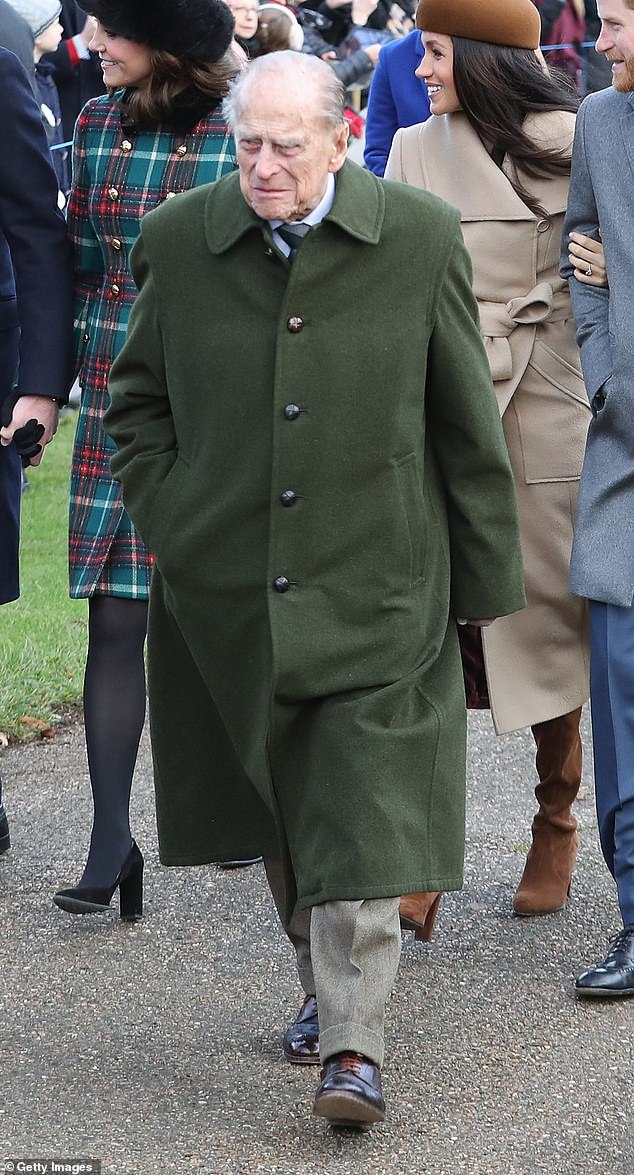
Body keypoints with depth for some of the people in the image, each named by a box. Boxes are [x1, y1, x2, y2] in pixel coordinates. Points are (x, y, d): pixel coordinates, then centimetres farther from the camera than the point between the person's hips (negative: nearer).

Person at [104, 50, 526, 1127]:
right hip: (226, 589, 3)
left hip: (373, 588, -3)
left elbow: (467, 424, 2)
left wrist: (484, 580, 4)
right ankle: (325, 985, 34)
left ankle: (354, 1046, -4)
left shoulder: (420, 241, -5)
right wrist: (167, 522, 2)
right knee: (279, 810, 15)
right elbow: (137, 401, 14)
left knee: (358, 824, -8)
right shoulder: (178, 244, 0)